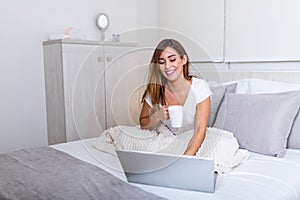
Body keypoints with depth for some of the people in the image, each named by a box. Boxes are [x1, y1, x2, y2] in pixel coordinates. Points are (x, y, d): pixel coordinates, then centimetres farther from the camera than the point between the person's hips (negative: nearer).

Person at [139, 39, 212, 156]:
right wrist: (157, 116, -21)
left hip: (192, 143, 1)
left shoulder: (199, 87, -17)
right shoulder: (154, 90, -11)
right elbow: (143, 125, 2)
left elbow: (200, 131, -23)